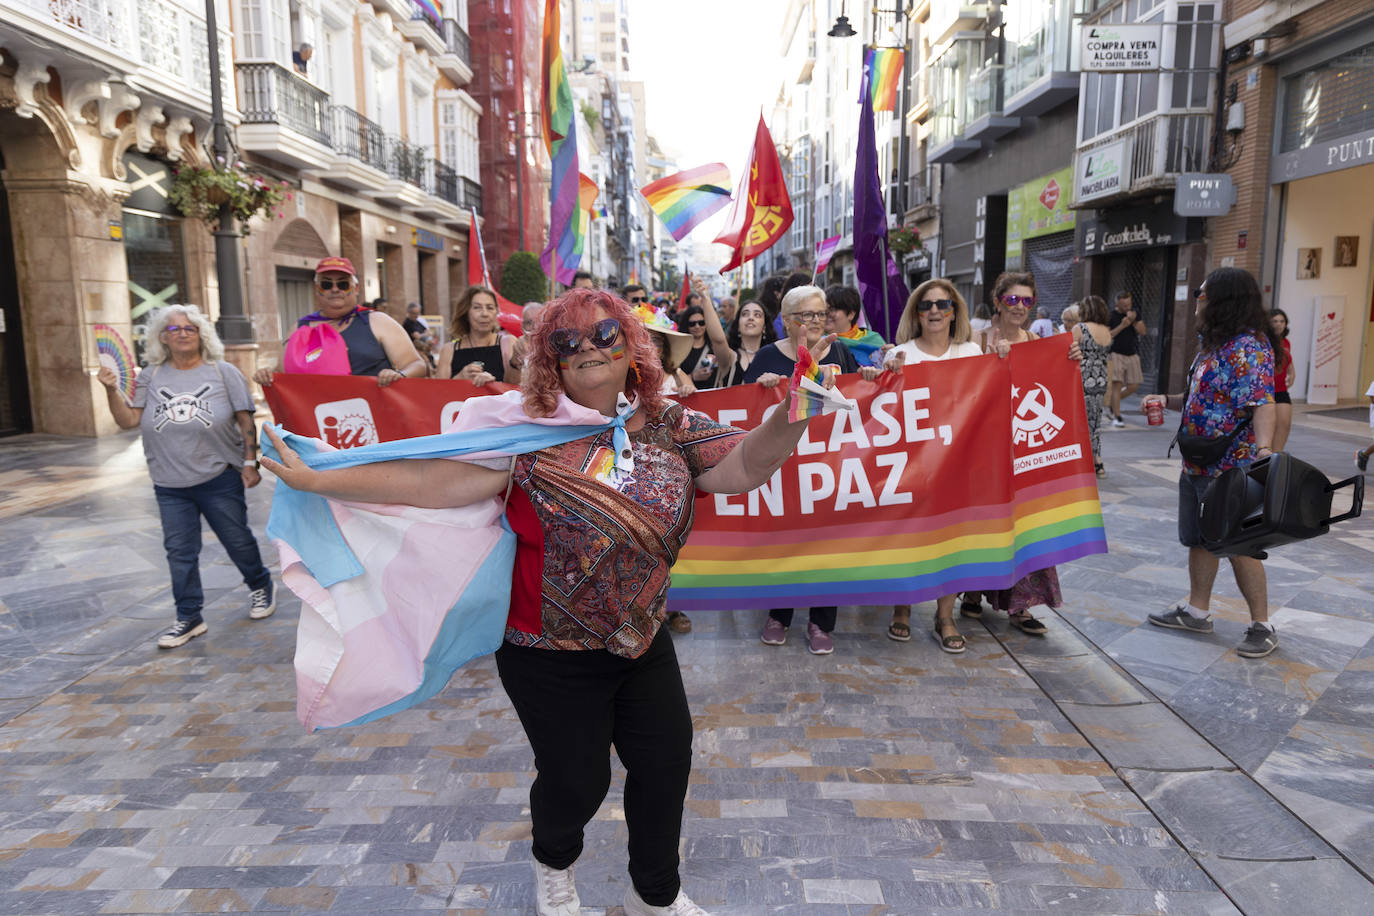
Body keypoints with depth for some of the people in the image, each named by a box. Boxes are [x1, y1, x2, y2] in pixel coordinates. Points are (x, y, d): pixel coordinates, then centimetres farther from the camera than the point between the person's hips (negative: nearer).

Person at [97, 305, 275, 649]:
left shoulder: (223, 372, 1)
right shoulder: (151, 377, 7)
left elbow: (245, 420, 0)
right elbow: (128, 420, 3)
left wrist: (250, 462, -5)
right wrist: (112, 391, -13)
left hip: (220, 478, -2)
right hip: (170, 485, 3)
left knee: (237, 540, 7)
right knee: (179, 550, 4)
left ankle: (260, 587, 32)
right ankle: (189, 617, 14)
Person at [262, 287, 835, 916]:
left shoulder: (670, 426, -3)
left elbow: (745, 467, -13)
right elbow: (433, 481, -17)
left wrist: (790, 416, -32)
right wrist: (314, 480, -20)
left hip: (641, 637, 4)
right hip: (551, 650, -3)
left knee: (666, 763, 13)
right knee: (576, 778, 11)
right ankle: (553, 865, 50)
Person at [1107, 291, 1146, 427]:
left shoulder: (1135, 312, 10)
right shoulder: (1111, 316, -4)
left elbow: (1143, 332, 4)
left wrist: (1134, 321, -12)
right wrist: (1122, 326, -18)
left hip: (1132, 354, 5)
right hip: (1116, 354, -5)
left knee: (1133, 386, 3)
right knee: (1117, 384, -11)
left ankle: (1112, 403, 26)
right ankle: (1117, 417, -8)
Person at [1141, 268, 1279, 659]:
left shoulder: (1248, 346, -18)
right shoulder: (1214, 343, 13)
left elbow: (1261, 401, -29)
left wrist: (1263, 448, -41)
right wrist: (1167, 401, 12)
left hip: (1230, 469, -10)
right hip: (1197, 464, 10)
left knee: (1240, 545, -1)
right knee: (1200, 539, 16)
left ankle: (1262, 626, 12)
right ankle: (1197, 611, 29)